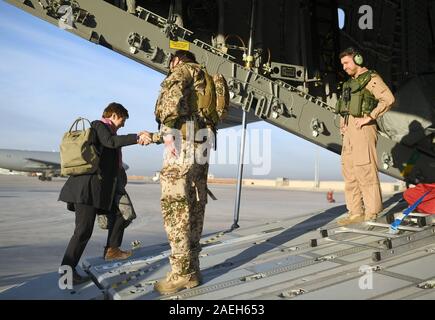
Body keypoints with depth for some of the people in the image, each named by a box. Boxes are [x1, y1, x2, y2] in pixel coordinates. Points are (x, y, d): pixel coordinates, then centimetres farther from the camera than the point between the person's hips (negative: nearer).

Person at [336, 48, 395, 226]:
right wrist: (343, 123, 12)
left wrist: (369, 118, -18)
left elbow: (388, 99, -18)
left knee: (365, 171, -7)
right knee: (349, 171, 7)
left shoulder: (371, 78, -4)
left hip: (363, 129, -9)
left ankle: (372, 214, 1)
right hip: (349, 131, 9)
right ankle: (356, 213, 14)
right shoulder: (351, 82, 22)